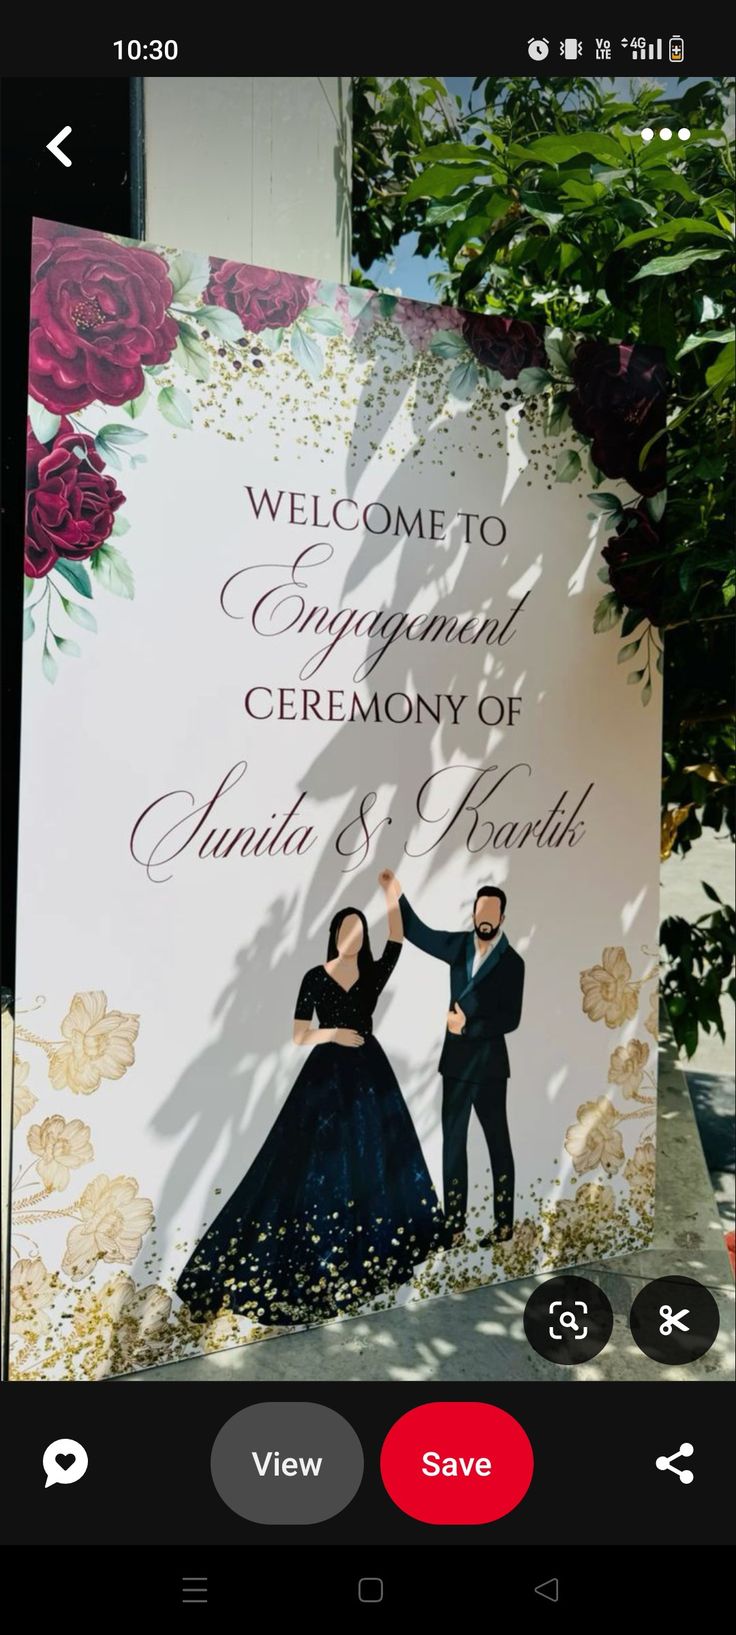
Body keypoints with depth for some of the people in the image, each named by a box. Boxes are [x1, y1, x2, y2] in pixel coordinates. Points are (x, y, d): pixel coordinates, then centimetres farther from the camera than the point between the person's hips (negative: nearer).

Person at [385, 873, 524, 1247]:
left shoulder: (512, 962, -8)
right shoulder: (460, 945, 5)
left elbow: (511, 1019, -12)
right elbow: (418, 933, 8)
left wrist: (468, 1026, -19)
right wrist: (397, 895, -3)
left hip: (488, 1064, -5)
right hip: (455, 1061, 5)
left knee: (498, 1143, 7)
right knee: (452, 1143, 8)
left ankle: (504, 1224, 16)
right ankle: (455, 1224, 16)